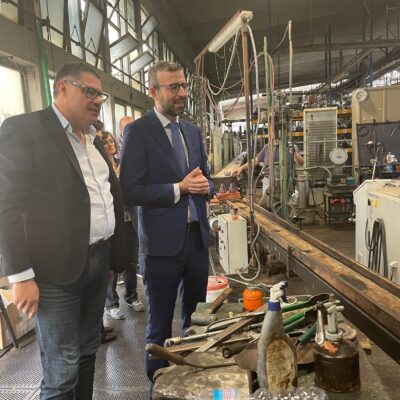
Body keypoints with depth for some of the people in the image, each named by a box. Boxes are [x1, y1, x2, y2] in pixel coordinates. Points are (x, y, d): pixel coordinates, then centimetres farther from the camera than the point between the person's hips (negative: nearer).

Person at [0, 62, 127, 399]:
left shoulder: (94, 140, 15)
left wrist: (116, 252, 13)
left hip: (98, 260, 7)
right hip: (57, 268, -7)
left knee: (88, 353, 19)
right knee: (62, 370, 4)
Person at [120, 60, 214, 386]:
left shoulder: (193, 131, 12)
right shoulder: (138, 131, -8)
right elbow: (131, 191, -14)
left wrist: (204, 185, -5)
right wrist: (179, 188, -19)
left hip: (197, 237, 6)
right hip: (162, 241, -6)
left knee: (196, 316, 18)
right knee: (160, 322, 10)